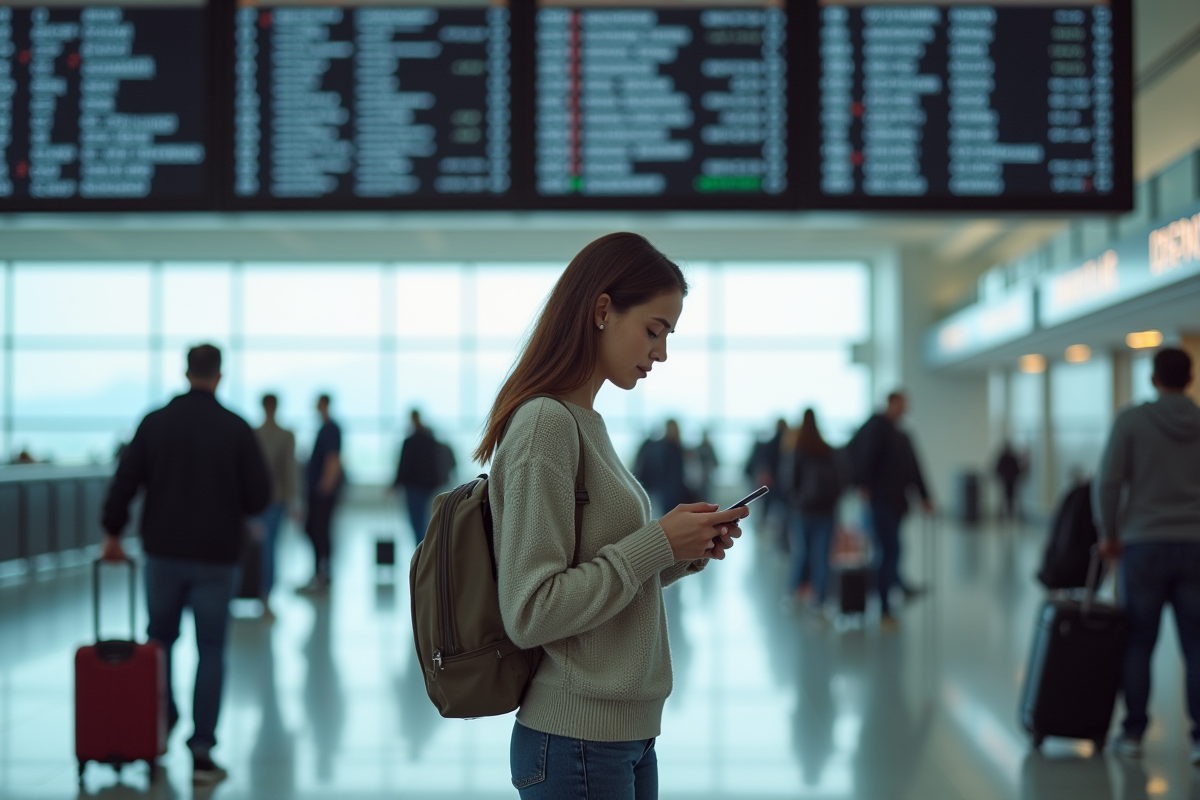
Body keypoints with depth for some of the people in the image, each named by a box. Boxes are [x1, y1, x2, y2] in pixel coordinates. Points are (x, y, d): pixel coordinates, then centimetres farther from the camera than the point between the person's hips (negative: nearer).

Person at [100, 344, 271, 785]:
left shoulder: (155, 422, -1)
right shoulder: (237, 428, -5)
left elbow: (124, 480, -3)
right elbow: (259, 495, -6)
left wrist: (113, 532, 9)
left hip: (163, 552, 2)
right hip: (217, 557, -1)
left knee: (160, 637, 22)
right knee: (210, 651, 4)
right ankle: (202, 752, 0)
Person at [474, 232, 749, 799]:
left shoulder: (586, 425, 11)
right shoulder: (546, 424, -15)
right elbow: (530, 614, -19)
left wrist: (685, 552, 0)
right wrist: (656, 544, -16)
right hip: (578, 743, -8)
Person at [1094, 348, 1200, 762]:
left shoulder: (1131, 420, -5)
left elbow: (1108, 482, -9)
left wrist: (1109, 534, 3)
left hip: (1143, 545, -2)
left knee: (1138, 644, 6)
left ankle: (1133, 733, 9)